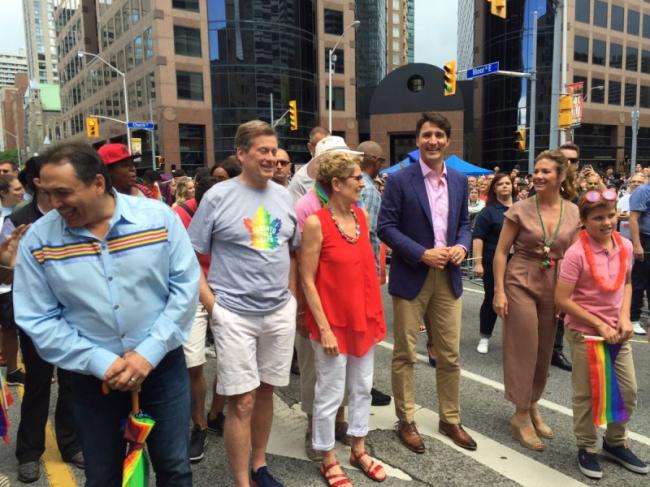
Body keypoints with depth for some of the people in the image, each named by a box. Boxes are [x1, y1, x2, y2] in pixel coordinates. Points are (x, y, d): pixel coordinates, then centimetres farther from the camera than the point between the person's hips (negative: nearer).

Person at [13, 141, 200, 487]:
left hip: (163, 365, 0)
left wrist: (150, 353, -15)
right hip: (93, 377, 1)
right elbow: (38, 320, -7)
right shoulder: (38, 239, -8)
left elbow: (185, 286, -9)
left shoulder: (159, 217, -10)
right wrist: (101, 363, -15)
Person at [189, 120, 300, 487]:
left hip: (281, 312, 5)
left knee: (266, 392, 16)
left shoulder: (284, 196, 7)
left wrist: (292, 297, 8)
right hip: (235, 314, -4)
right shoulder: (218, 197, -7)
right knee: (242, 402, 0)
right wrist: (212, 305, -12)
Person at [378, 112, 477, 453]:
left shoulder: (459, 181, 9)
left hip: (448, 277, 5)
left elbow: (464, 223, 16)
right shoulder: (400, 180, -7)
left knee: (449, 355, 12)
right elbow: (385, 226, -10)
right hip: (411, 277, -4)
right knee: (405, 354, 7)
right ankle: (406, 422, 23)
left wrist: (462, 246, -5)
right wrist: (423, 254, -17)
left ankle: (450, 419, 30)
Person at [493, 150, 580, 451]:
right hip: (520, 283, -3)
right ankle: (521, 415, 16)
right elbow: (501, 252, -5)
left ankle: (533, 406, 34)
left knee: (544, 350, 14)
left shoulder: (574, 213, 1)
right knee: (524, 348, 0)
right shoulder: (520, 209, -8)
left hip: (554, 287, 4)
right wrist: (499, 291, -10)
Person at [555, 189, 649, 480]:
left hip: (617, 332, 6)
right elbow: (562, 299, -18)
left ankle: (615, 443, 37)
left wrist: (624, 317, -2)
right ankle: (587, 449, 28)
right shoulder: (577, 253, -20)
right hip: (584, 333, -5)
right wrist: (599, 324, -16)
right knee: (586, 394, 8)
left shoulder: (625, 246, -3)